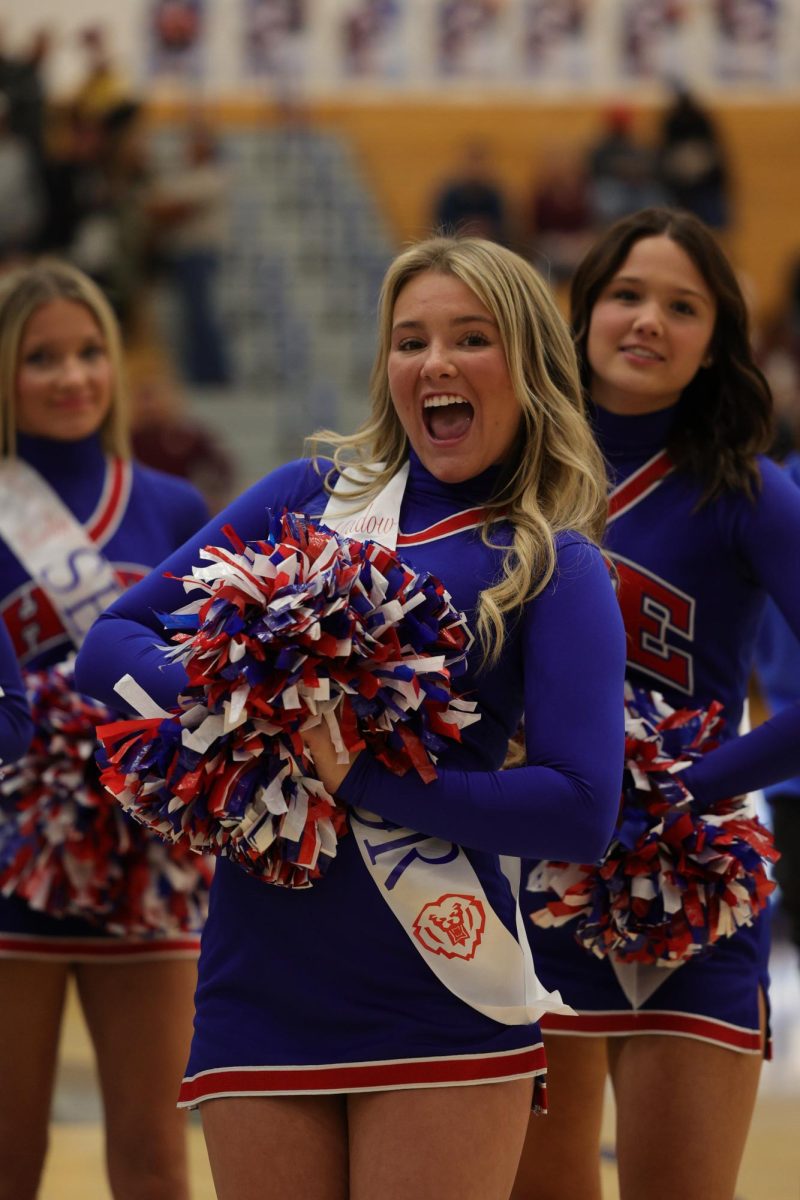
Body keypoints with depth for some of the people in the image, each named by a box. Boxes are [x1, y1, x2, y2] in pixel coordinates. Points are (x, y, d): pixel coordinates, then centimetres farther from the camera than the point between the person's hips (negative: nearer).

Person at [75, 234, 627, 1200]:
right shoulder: (309, 496, 10)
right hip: (258, 988, 3)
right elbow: (113, 641, 10)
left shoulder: (558, 568, 0)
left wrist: (361, 778, -18)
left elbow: (581, 807, -11)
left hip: (441, 1002, -3)